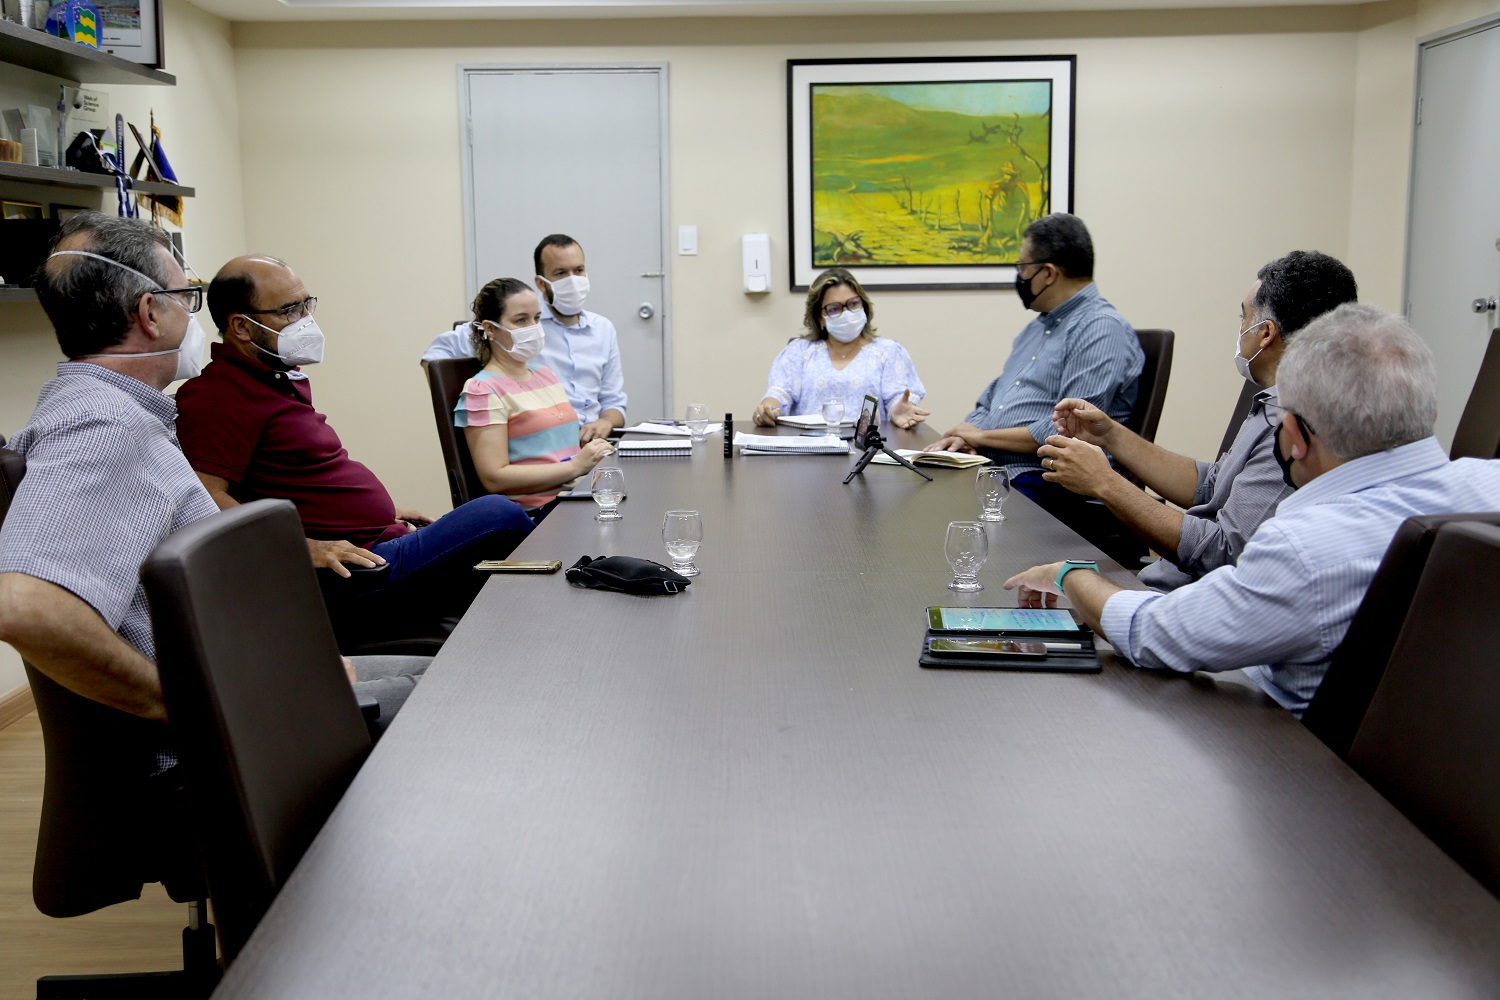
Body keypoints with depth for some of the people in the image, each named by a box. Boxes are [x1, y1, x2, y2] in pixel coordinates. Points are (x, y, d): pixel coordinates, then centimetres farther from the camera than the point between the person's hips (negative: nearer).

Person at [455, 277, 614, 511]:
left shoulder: (544, 374, 20)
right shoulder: (483, 390, -4)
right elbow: (494, 478, -13)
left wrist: (595, 454, 3)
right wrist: (575, 466, -17)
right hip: (533, 513, -8)